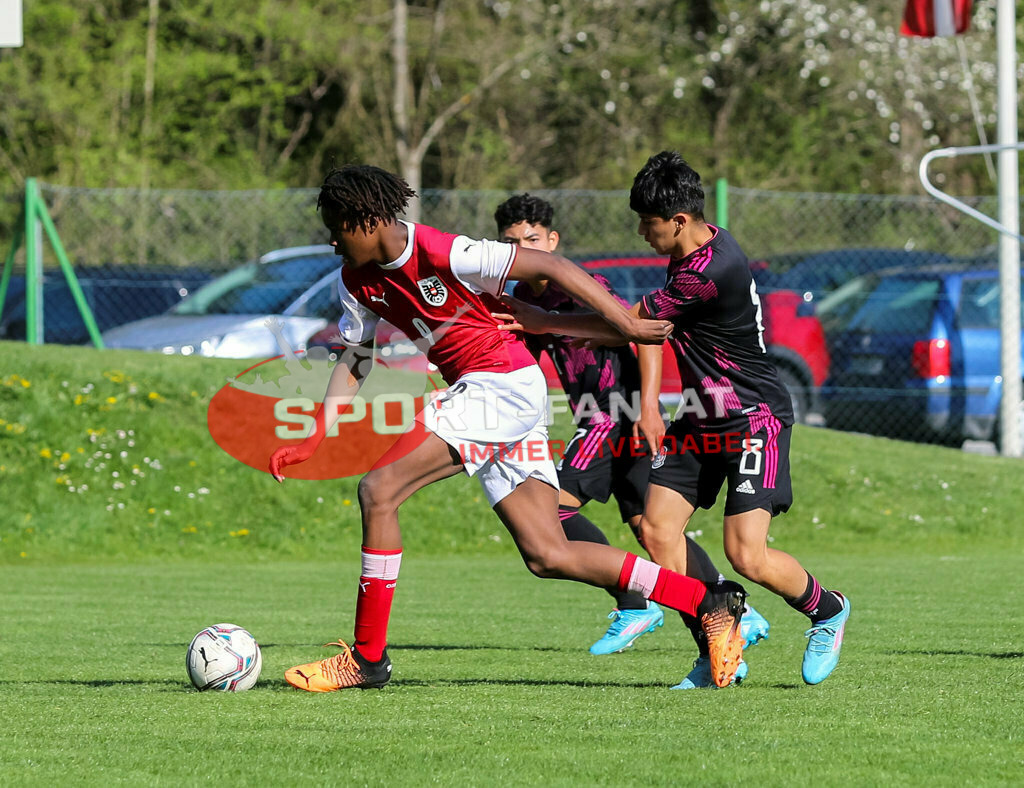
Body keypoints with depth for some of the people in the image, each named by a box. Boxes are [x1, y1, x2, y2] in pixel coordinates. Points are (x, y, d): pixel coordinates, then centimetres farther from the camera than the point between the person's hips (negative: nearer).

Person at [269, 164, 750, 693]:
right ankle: (709, 604, 8)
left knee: (378, 490, -18)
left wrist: (622, 321, -15)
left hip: (506, 386, -9)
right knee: (547, 556, 3)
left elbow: (548, 266, -14)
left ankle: (367, 657, -12)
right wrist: (313, 439, 8)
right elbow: (353, 362, 18)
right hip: (475, 396, 9)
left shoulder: (443, 254, -18)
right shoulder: (357, 280, 7)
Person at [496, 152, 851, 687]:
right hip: (701, 421, 9)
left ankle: (827, 610, 14)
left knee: (747, 556, -15)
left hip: (754, 420, -9)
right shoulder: (701, 244, 3)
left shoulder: (712, 273, -27)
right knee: (656, 528, -4)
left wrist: (546, 323, -8)